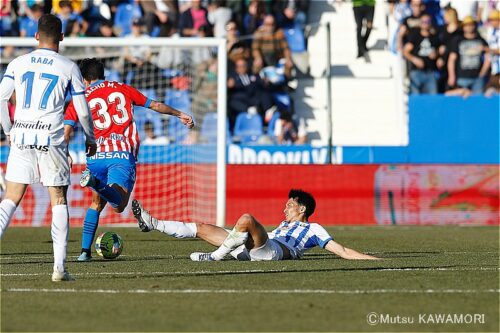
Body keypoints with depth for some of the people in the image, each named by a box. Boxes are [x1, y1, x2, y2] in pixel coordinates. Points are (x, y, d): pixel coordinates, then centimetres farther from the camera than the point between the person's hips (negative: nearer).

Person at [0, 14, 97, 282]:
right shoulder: (68, 68, 1)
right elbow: (82, 111, 4)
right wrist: (90, 139, 21)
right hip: (51, 139, -2)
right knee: (59, 202, 7)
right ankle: (59, 267, 1)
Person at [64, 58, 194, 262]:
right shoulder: (122, 89, 19)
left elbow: (65, 132, 1)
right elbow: (155, 105, 25)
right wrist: (179, 114, 36)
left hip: (96, 155, 1)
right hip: (124, 154, -1)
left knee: (96, 203, 20)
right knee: (118, 205, -14)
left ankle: (85, 251, 11)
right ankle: (98, 184, -44)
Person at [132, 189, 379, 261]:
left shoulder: (314, 230, 15)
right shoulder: (283, 226, 39)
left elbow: (343, 251, 8)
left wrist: (372, 259, -1)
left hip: (272, 251, -8)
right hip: (251, 251, 8)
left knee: (246, 219, -33)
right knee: (202, 228, 9)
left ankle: (217, 256, -22)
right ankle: (152, 224, 13)